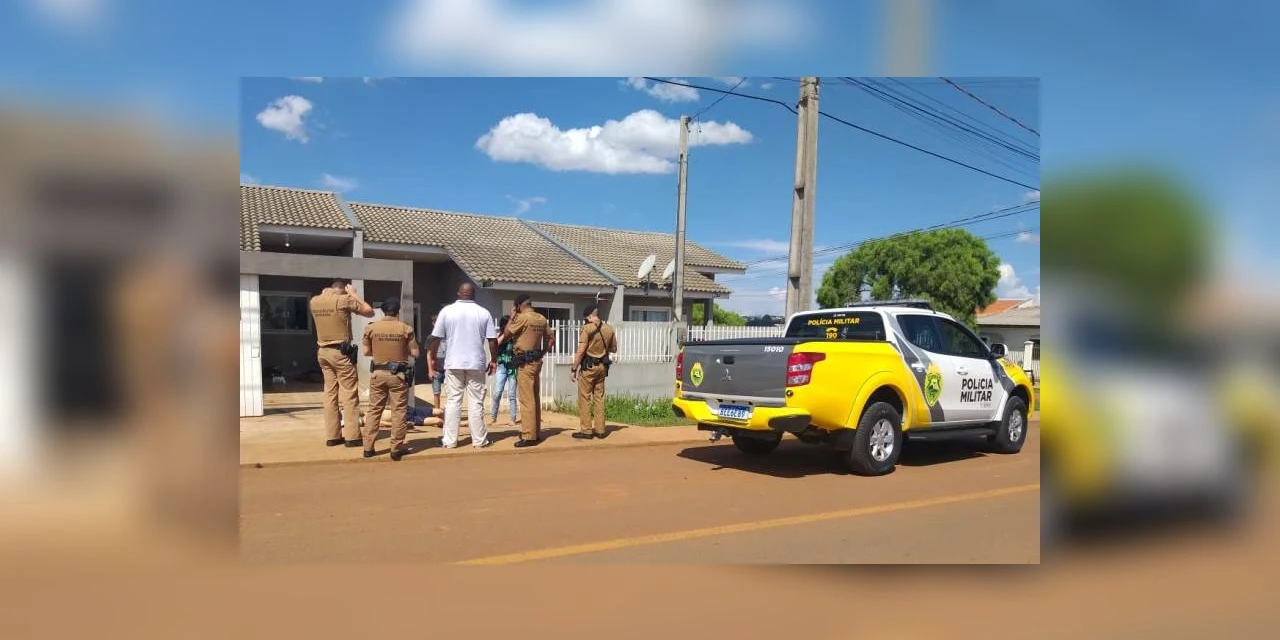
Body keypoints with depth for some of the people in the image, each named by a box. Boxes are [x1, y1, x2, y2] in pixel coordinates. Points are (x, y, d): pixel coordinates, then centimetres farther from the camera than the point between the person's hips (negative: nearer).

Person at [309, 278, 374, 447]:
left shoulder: (314, 301, 6)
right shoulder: (344, 300, -12)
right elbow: (370, 312, -3)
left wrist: (325, 293, 24)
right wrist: (354, 294, 4)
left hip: (322, 351, 7)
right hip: (340, 352, -7)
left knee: (330, 393, 10)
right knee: (349, 395, -2)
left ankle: (332, 435, 11)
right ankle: (352, 436, -2)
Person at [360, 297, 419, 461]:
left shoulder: (371, 328, -1)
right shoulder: (406, 329, -6)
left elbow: (366, 351, 5)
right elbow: (415, 353, -5)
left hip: (377, 373, 2)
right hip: (398, 375, -2)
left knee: (374, 410, 11)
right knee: (398, 411, 4)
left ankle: (368, 447, 14)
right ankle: (396, 448, 6)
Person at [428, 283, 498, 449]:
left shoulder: (447, 311, -1)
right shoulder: (484, 313, -1)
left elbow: (436, 338, 1)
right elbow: (493, 340, 0)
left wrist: (433, 358, 15)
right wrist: (493, 360, 13)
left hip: (454, 363, 0)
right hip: (476, 363, 0)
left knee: (453, 401, 6)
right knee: (476, 402, 5)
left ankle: (450, 440, 8)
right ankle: (479, 440, 9)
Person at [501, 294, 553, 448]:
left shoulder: (522, 317, -13)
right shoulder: (542, 319, 8)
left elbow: (506, 334, -6)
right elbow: (551, 339, 14)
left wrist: (512, 316, 3)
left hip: (525, 363, -8)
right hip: (536, 361, 8)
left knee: (527, 400, -7)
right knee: (535, 398, 14)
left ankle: (529, 436, -7)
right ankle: (536, 432, 21)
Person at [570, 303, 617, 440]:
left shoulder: (587, 328, -13)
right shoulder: (609, 329, 4)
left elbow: (580, 351, -16)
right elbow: (614, 349, 16)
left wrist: (573, 369, -10)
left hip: (588, 366, -6)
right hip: (602, 366, 6)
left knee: (584, 398, 1)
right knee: (599, 398, 11)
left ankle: (586, 430, 2)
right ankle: (600, 430, 12)